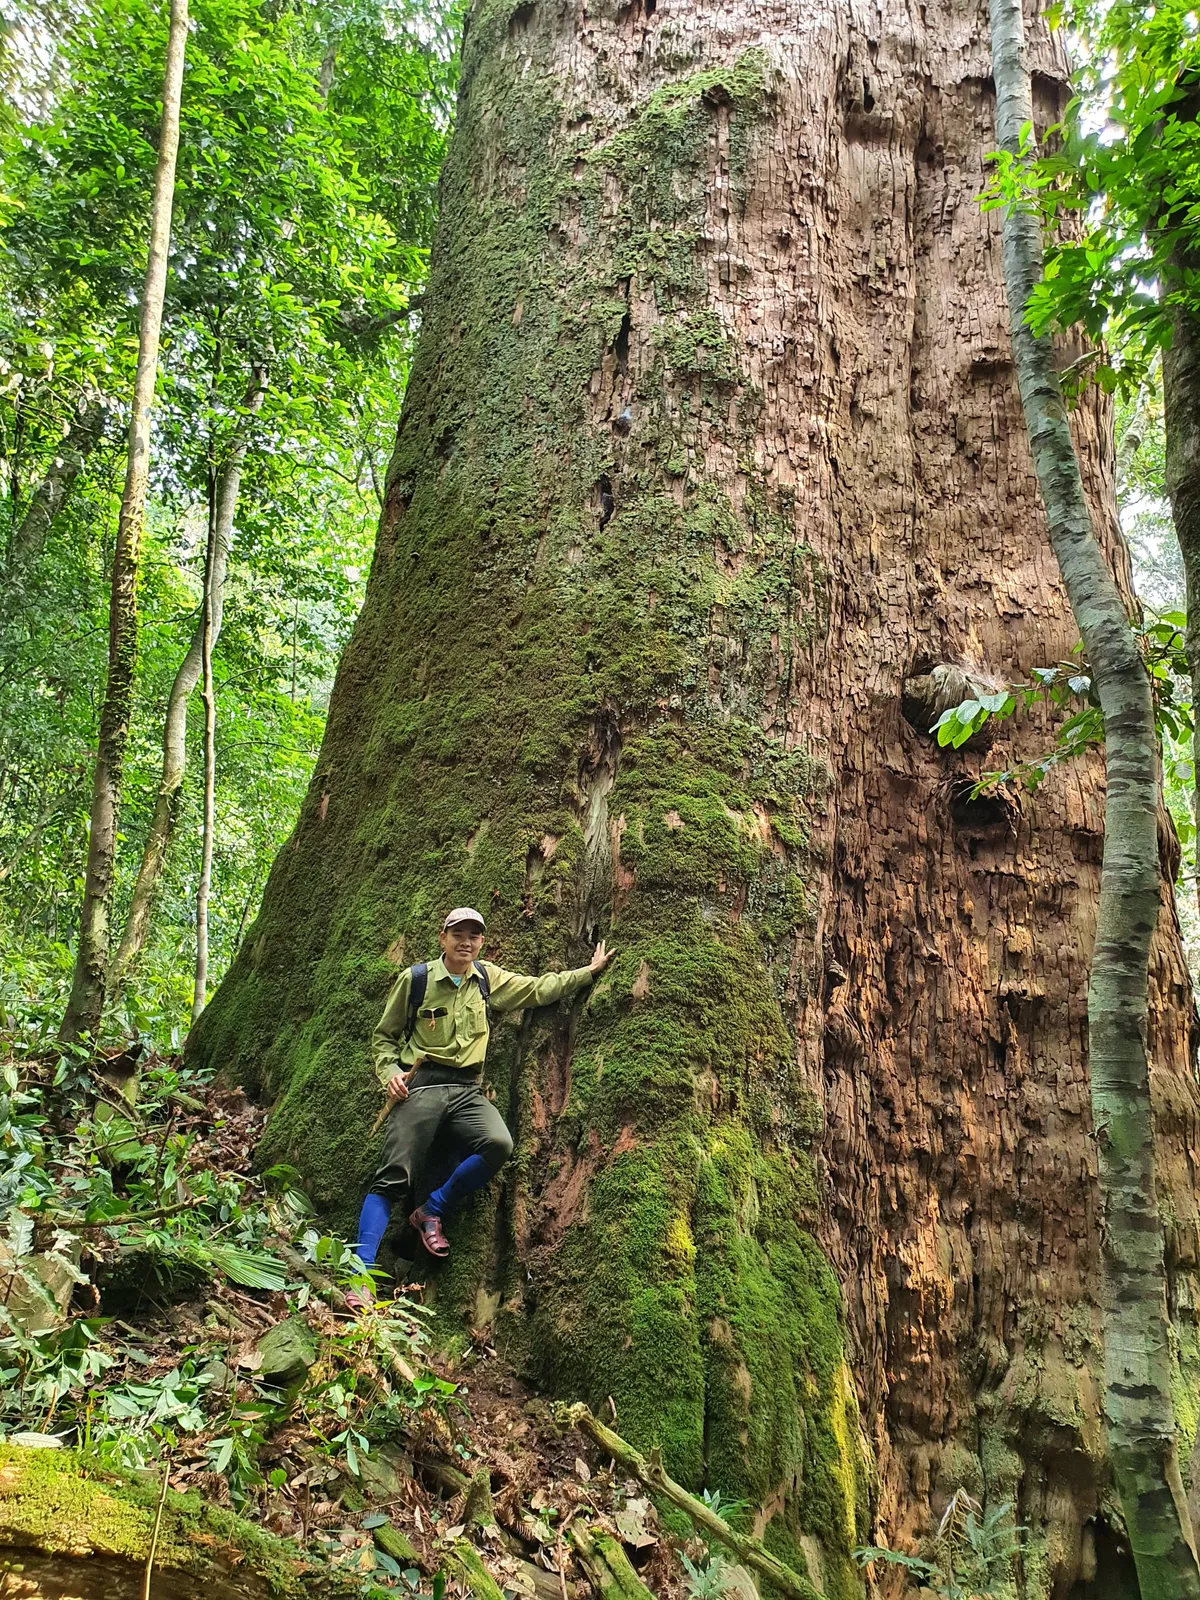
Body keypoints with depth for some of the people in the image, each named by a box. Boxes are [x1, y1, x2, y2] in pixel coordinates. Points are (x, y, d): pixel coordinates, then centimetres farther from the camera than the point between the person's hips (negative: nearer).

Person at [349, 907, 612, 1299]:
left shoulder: (488, 978, 14)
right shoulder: (415, 979, 4)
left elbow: (539, 990, 19)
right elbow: (384, 1035, 12)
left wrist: (590, 971, 18)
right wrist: (389, 1072, -6)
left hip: (466, 1090, 3)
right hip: (420, 1086, -3)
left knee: (498, 1144, -25)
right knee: (392, 1180, -12)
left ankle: (432, 1212, -6)